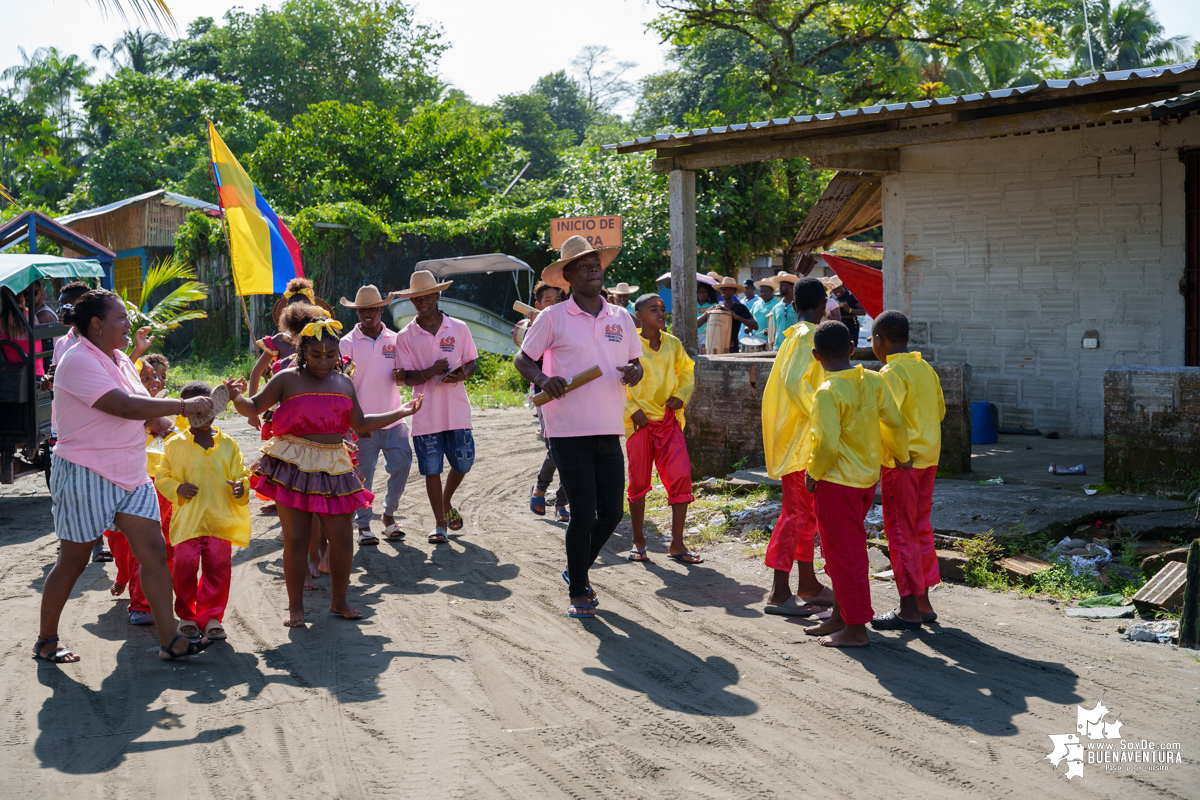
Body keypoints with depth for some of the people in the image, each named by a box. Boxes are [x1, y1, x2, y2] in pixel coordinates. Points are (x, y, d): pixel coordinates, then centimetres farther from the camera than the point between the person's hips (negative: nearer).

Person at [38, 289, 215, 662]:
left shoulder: (118, 359, 12)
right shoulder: (79, 362, -17)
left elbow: (135, 407, 23)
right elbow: (125, 407, -27)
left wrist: (154, 418, 1)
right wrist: (183, 405, -24)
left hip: (130, 476, 8)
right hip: (86, 475, -8)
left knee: (154, 552, -1)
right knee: (73, 561, 5)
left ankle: (170, 641, 1)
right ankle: (46, 640, 23)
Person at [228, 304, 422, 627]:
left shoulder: (344, 383, 13)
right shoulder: (287, 379, 0)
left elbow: (360, 423, 22)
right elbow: (254, 408, -1)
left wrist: (400, 413, 18)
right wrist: (237, 397, -23)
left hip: (333, 466, 4)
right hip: (293, 467, -4)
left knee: (342, 537, 3)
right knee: (295, 538, -2)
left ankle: (339, 600, 21)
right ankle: (296, 607, 11)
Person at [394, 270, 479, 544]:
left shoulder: (459, 328, 6)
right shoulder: (405, 337, 2)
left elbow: (471, 363, 9)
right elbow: (407, 377, -3)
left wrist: (461, 374, -14)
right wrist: (431, 372, -23)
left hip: (457, 410, 1)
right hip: (426, 414, -1)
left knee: (463, 464, 4)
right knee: (432, 469, 1)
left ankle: (446, 503, 35)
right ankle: (439, 524, 15)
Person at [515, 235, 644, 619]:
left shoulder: (621, 318, 12)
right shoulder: (553, 317, -2)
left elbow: (635, 361, 19)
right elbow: (523, 359, 2)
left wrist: (634, 372, -4)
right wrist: (543, 379, -18)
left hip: (609, 431, 5)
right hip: (569, 431, -5)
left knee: (612, 513, 7)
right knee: (584, 513, -3)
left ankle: (577, 568, 33)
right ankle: (578, 592, 15)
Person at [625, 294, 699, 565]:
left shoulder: (673, 344, 8)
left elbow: (687, 372, 20)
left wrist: (681, 396, 2)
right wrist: (632, 409, -9)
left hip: (669, 420, 3)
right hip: (640, 421, -3)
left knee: (681, 476, -8)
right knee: (639, 481, 5)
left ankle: (677, 544, -1)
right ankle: (638, 540, 21)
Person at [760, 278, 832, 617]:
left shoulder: (792, 335, 14)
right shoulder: (809, 336, -14)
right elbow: (795, 383, -26)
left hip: (792, 436, 10)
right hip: (800, 439, -10)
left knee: (806, 512, 16)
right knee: (796, 513, -8)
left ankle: (808, 585, 24)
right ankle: (780, 594, -7)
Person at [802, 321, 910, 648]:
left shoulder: (828, 393, -20)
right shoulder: (874, 381, 0)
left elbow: (827, 444, -24)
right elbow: (895, 423, 4)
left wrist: (813, 474, -8)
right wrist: (902, 456, 21)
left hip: (837, 481, -8)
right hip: (868, 477, 8)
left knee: (844, 552, 0)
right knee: (845, 549, 19)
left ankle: (856, 629, 6)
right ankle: (840, 616, 28)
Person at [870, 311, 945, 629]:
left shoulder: (891, 373, -16)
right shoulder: (926, 369, 9)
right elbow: (940, 411, 16)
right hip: (928, 457, 8)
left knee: (901, 532, -1)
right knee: (920, 528, 15)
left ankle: (909, 609, 3)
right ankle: (923, 602, 22)